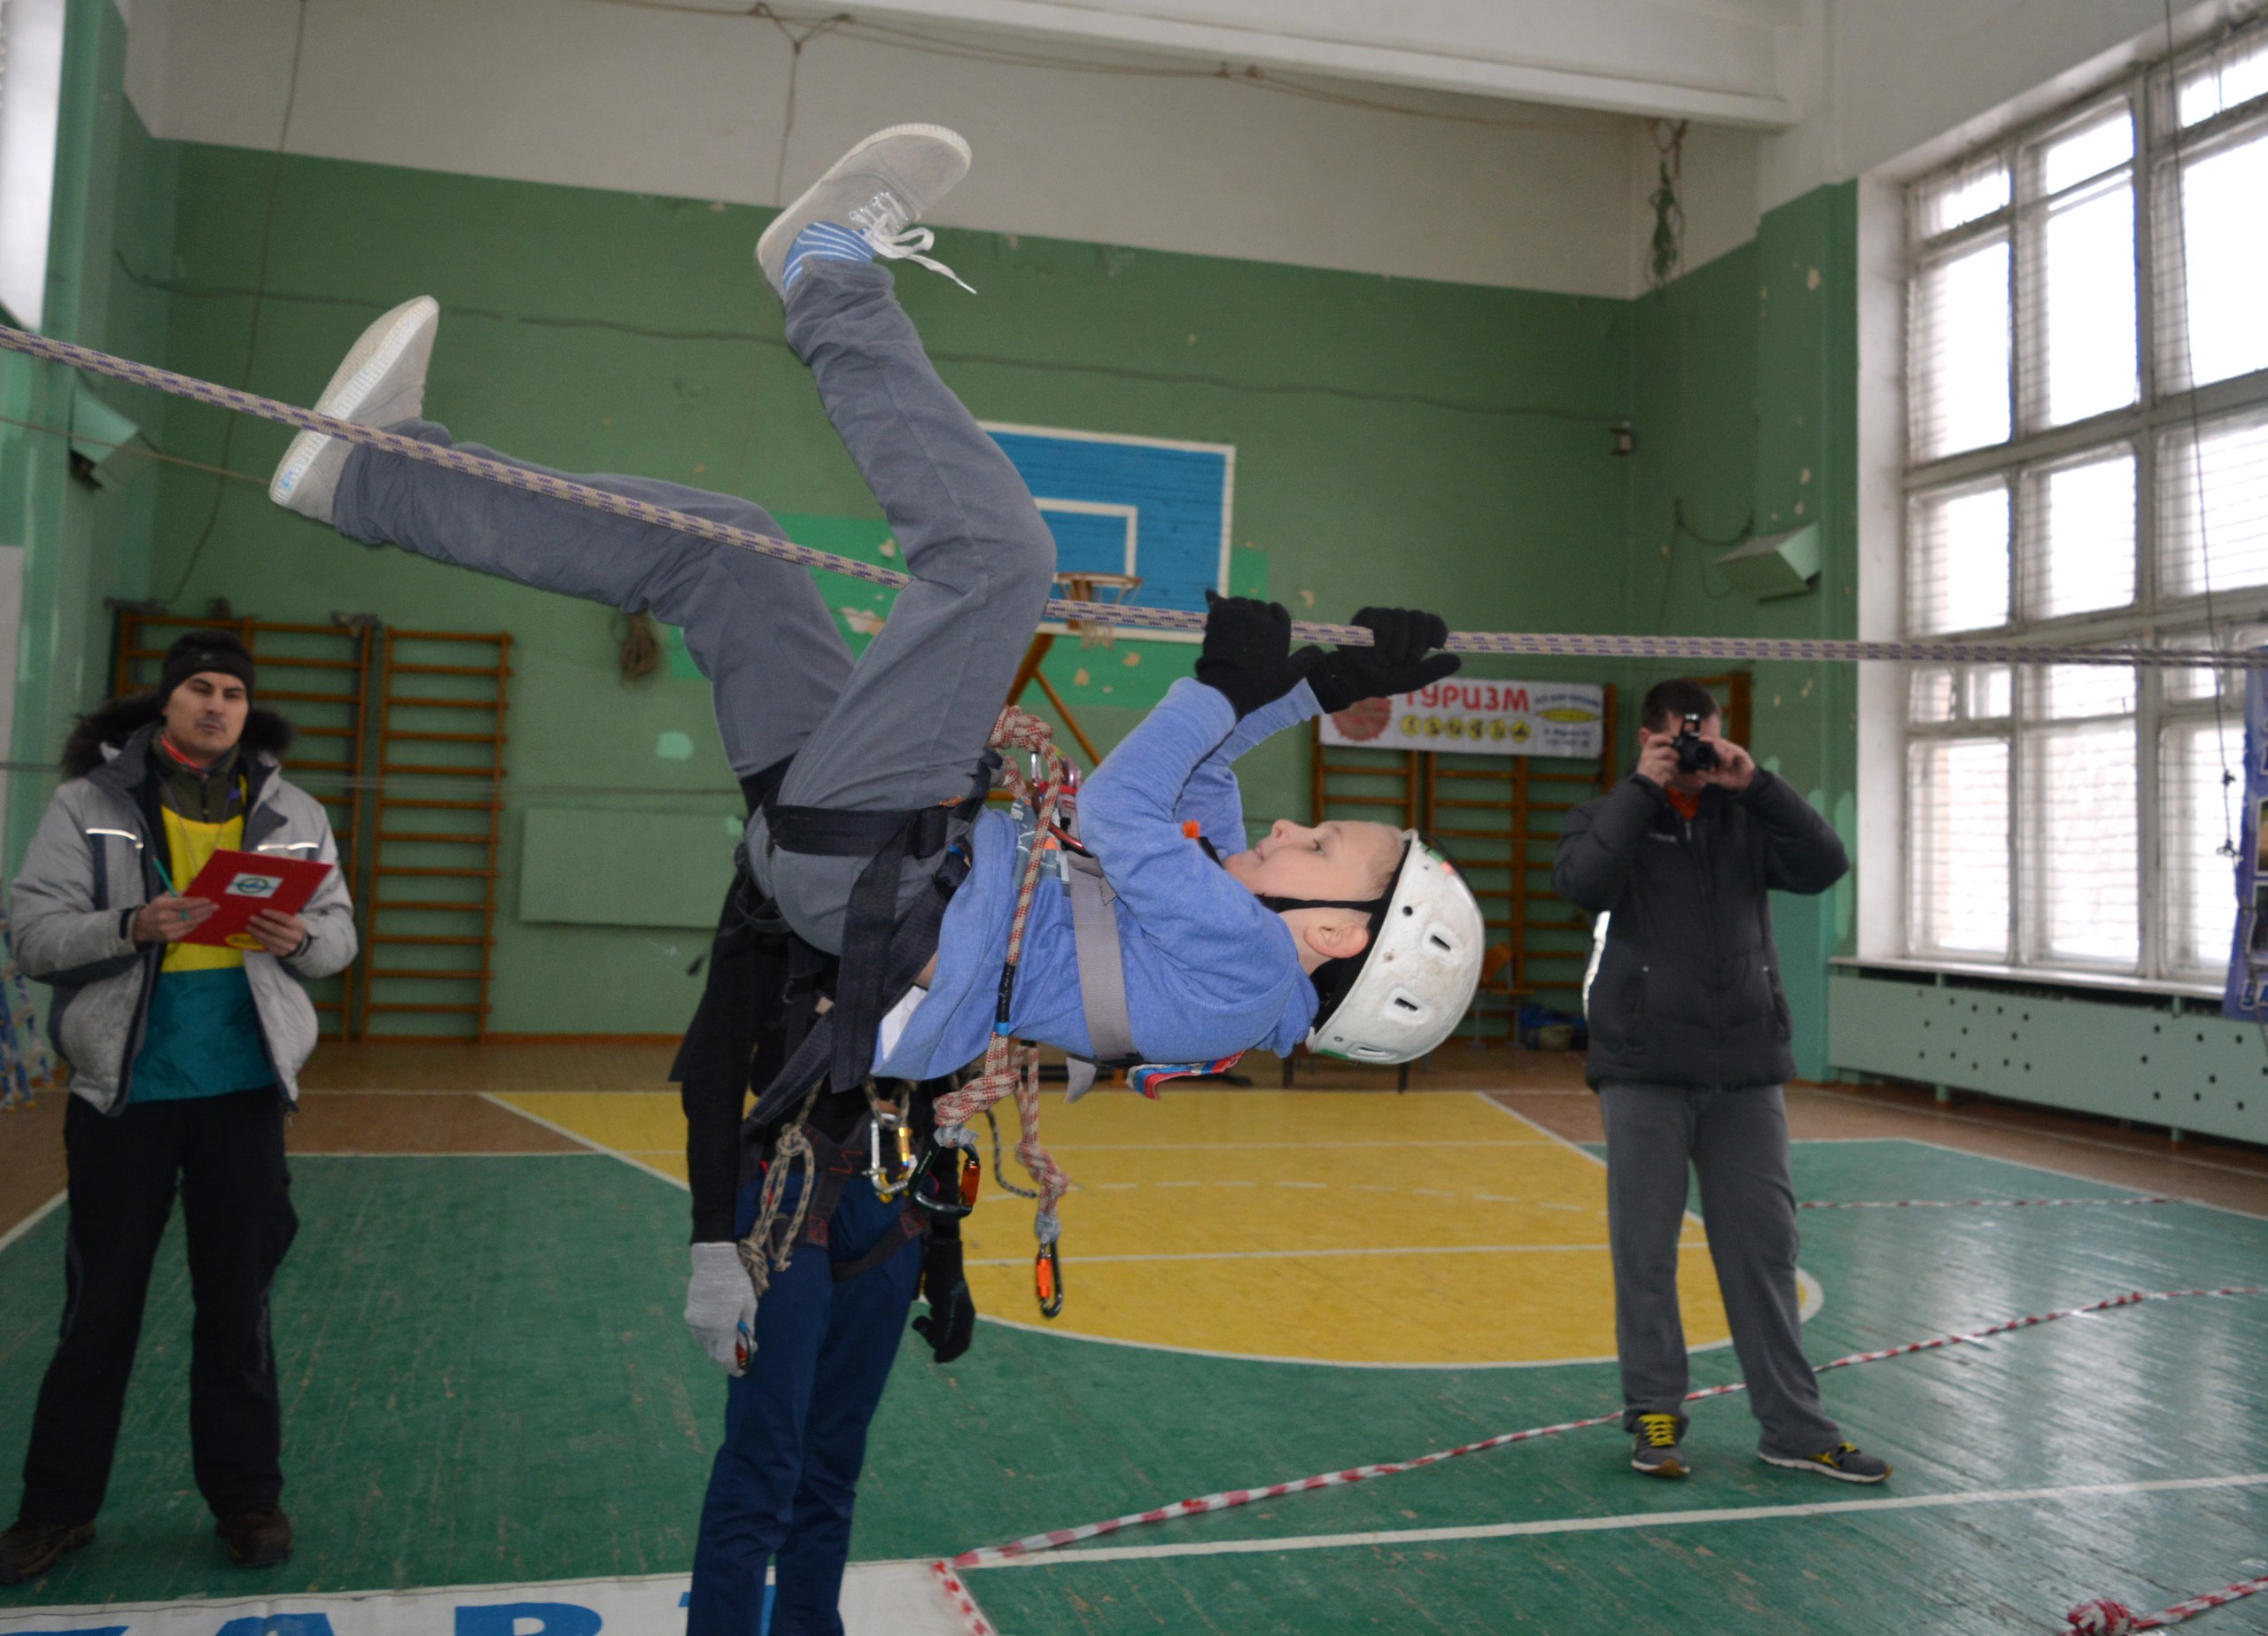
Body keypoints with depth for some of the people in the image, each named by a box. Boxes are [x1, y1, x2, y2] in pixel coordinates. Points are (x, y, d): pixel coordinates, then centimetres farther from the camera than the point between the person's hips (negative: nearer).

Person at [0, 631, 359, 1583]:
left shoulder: (293, 813, 6)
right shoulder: (89, 803, -1)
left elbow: (340, 931, 8)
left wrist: (299, 938, -14)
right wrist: (132, 927, -23)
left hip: (244, 1088, 2)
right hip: (121, 1090, -1)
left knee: (237, 1300, 10)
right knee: (100, 1302, 7)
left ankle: (246, 1494, 22)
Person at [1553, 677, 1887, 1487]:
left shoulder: (1746, 819, 12)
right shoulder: (1614, 816, 4)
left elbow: (1825, 866, -3)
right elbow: (1581, 884, -17)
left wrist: (1758, 784, -9)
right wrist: (1641, 788, -14)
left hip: (1747, 1071, 3)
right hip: (1645, 1071, -2)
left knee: (1765, 1250, 7)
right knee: (1646, 1252, 4)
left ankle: (1795, 1427, 16)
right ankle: (1655, 1413, 17)